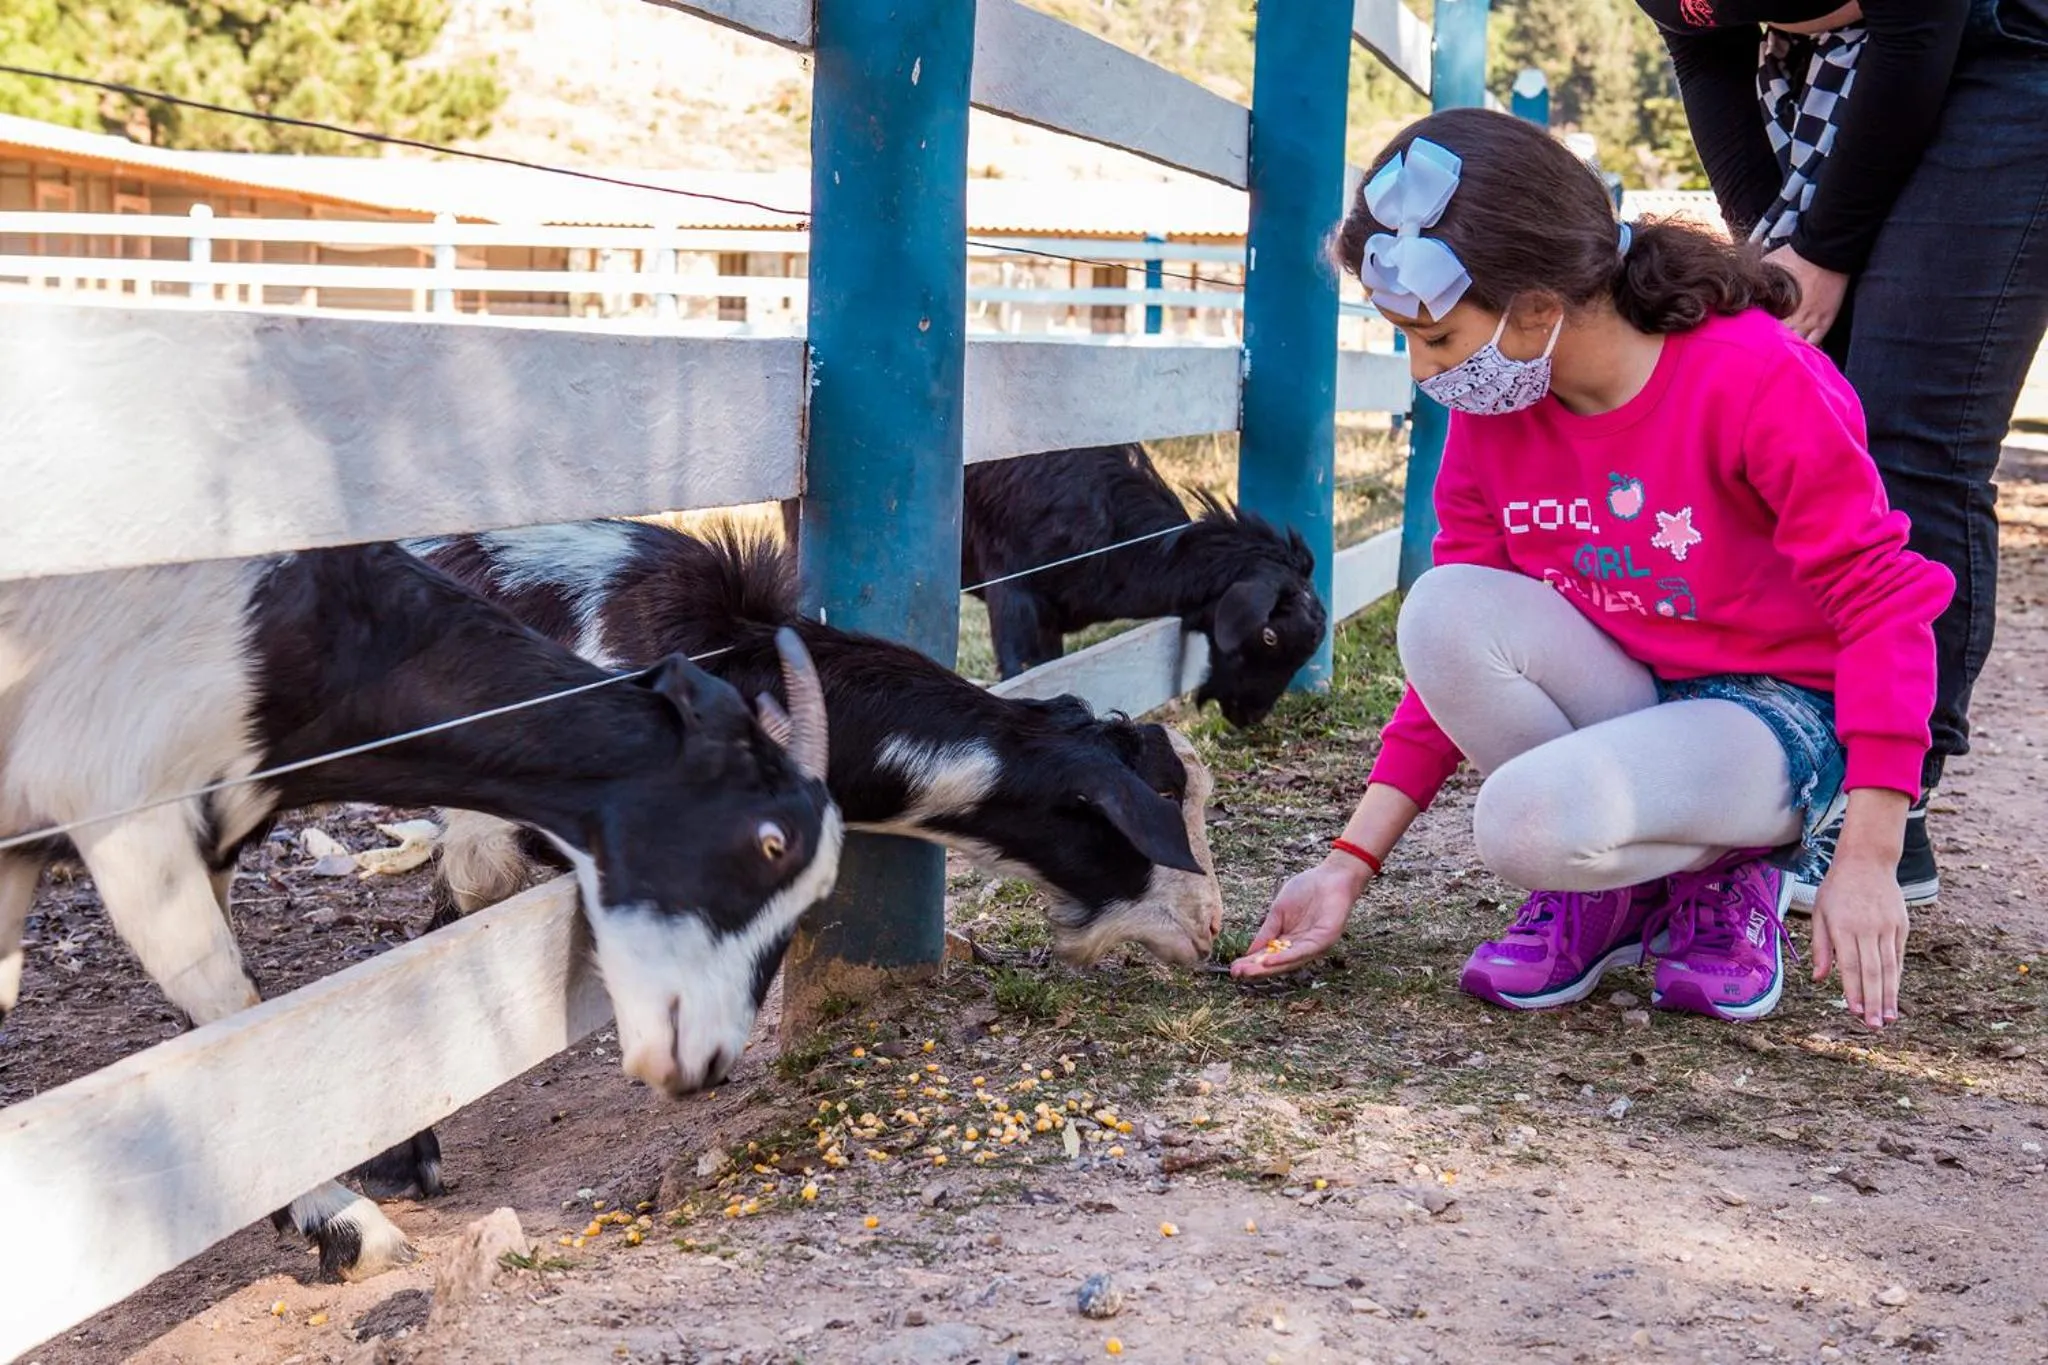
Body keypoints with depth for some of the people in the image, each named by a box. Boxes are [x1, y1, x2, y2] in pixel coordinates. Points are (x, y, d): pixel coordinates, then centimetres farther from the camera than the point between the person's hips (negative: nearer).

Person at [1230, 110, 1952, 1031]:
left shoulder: (1756, 380, -22)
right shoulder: (1489, 412, -4)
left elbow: (1883, 606, -19)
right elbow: (1453, 652, 2)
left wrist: (1868, 859, -22)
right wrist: (1350, 863, -4)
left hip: (1778, 718, -6)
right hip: (1618, 698, 6)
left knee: (1530, 820, -34)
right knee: (1442, 609, -25)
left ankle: (1726, 871, 0)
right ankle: (1610, 890, -5)